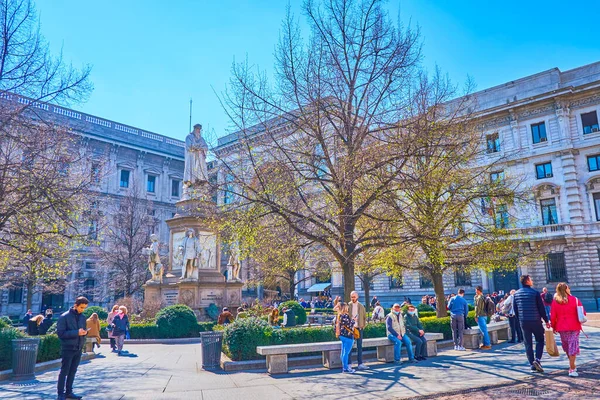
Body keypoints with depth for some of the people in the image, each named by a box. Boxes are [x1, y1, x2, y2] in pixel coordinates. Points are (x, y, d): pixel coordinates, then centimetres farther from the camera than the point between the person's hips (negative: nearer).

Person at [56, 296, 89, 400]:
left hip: (78, 349, 6)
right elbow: (60, 333, -13)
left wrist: (84, 332, -7)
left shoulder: (83, 317, 9)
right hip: (68, 348, -6)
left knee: (72, 372, 12)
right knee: (64, 372, 1)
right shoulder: (64, 317, -9)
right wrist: (77, 333, -21)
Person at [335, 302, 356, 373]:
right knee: (346, 353, -3)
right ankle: (345, 368, 2)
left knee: (343, 352, 15)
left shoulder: (339, 316, 8)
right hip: (348, 336, -9)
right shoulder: (345, 316, -19)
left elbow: (336, 325, 13)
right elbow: (349, 325, -21)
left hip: (342, 335, 9)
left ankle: (344, 367, 24)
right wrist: (353, 320, -6)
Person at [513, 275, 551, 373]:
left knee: (528, 343, 9)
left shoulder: (516, 294, 5)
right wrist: (546, 321, 2)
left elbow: (515, 309, 9)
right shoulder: (535, 293, -8)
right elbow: (541, 308, -6)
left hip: (523, 322, 3)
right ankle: (537, 359, -5)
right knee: (540, 340, 12)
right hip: (535, 321, -3)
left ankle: (532, 364, 9)